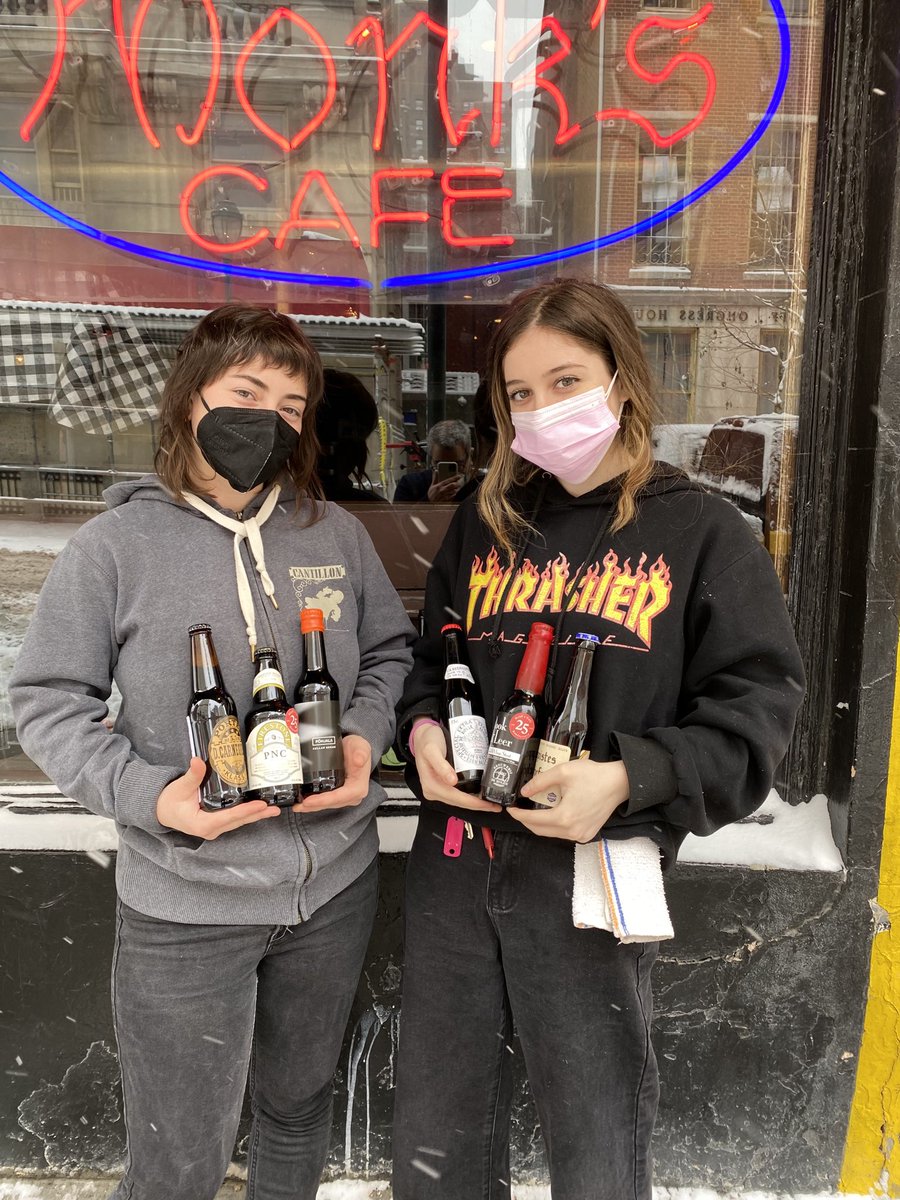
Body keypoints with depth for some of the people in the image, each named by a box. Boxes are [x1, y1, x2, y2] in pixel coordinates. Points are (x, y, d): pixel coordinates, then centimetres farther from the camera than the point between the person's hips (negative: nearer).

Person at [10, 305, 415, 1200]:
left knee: (299, 1107, 26)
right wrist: (149, 794, -20)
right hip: (185, 905, -3)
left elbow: (391, 651, 10)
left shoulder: (335, 533, 0)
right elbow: (48, 705, -6)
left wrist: (366, 735, -8)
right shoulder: (115, 546, -10)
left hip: (336, 882, 4)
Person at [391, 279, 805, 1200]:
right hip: (456, 857, 4)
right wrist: (422, 731, -3)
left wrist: (627, 780, -20)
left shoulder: (703, 535, -3)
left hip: (594, 870, -3)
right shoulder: (484, 524, 9)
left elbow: (751, 712, -6)